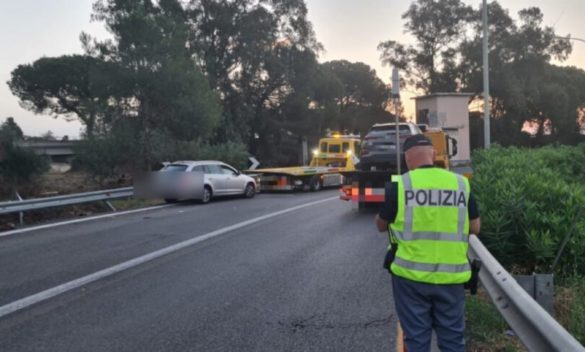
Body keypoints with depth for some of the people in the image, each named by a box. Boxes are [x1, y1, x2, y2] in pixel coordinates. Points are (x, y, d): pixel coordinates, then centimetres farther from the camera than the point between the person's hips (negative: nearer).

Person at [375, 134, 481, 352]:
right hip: (451, 276, 2)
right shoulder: (461, 183, 0)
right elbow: (475, 228, 8)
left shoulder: (399, 185, -8)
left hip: (411, 275, -2)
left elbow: (381, 226, 4)